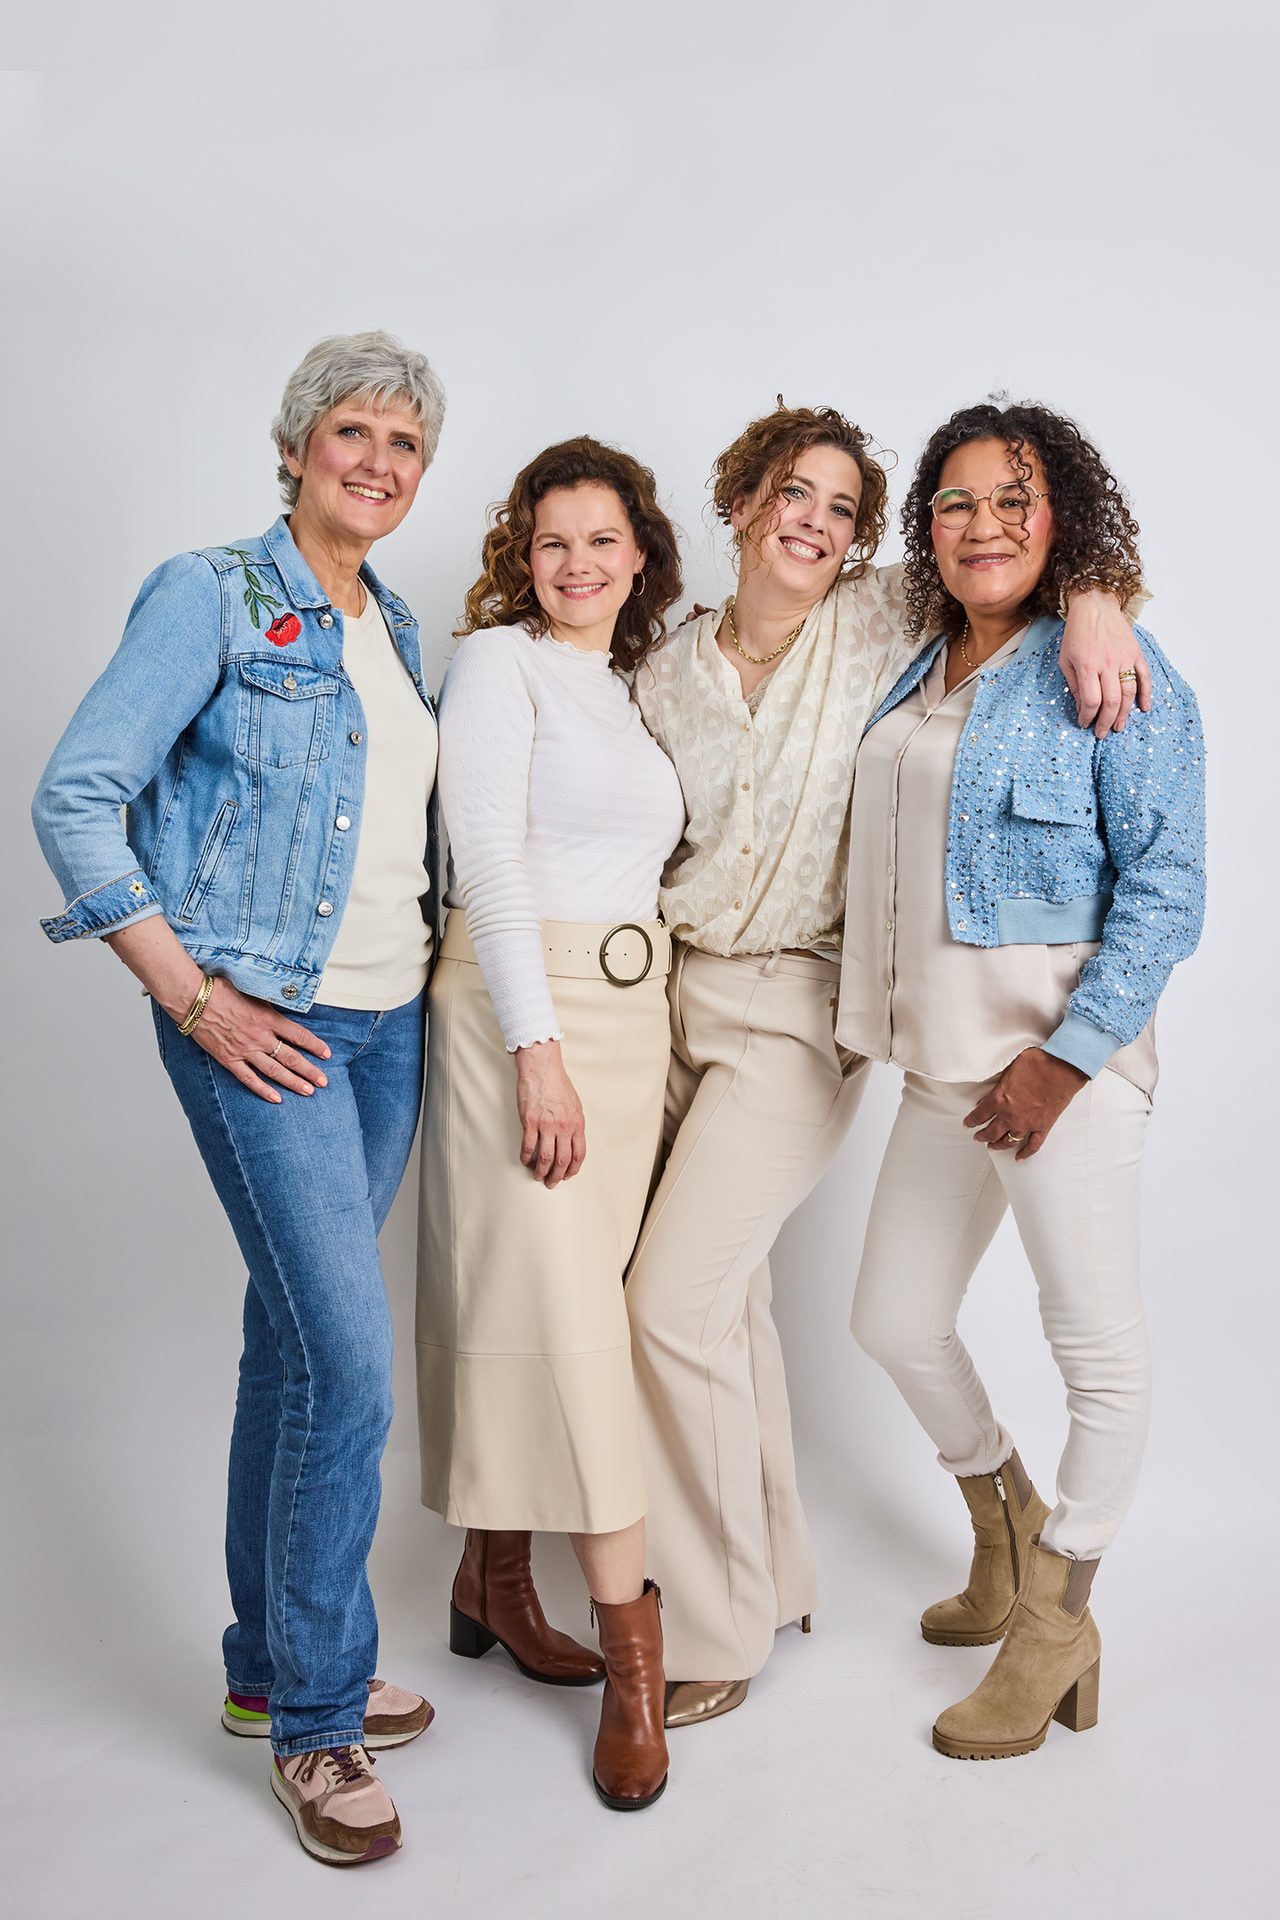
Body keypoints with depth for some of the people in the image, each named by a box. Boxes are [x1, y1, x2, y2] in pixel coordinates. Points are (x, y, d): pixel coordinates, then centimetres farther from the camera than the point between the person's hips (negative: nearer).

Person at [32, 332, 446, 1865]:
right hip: (262, 1029, -7)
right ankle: (315, 1721, 7)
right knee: (350, 1354, -10)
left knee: (295, 1338, 14)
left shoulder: (395, 630, 15)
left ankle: (269, 1665, 28)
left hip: (387, 1022, 7)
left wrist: (425, 953, 9)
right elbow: (76, 797, -11)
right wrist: (191, 994, -15)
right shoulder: (211, 595, -6)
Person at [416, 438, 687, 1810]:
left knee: (563, 1300, 9)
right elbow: (490, 863, -11)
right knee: (560, 1311, -7)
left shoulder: (629, 687, 19)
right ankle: (633, 1652, -1)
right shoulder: (496, 662, -3)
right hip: (523, 1009, -7)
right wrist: (539, 1048, -18)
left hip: (629, 1012, 7)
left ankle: (493, 1580, 23)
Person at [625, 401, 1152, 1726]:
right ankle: (776, 1572, 31)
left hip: (797, 1011, -5)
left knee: (673, 1302, -10)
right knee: (726, 1296, 12)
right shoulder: (668, 676, 5)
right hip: (679, 995, 5)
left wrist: (1091, 601, -20)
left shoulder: (879, 627, -5)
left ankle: (720, 1628, 7)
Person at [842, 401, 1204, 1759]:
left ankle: (1055, 1623, 22)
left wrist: (1067, 1056, -19)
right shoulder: (913, 672, 13)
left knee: (1096, 1341, 2)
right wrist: (884, 1025, 14)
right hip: (940, 1055, 8)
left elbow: (1166, 885, -13)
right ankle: (1007, 1535, 40)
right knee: (894, 1320, 15)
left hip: (1063, 1039, -7)